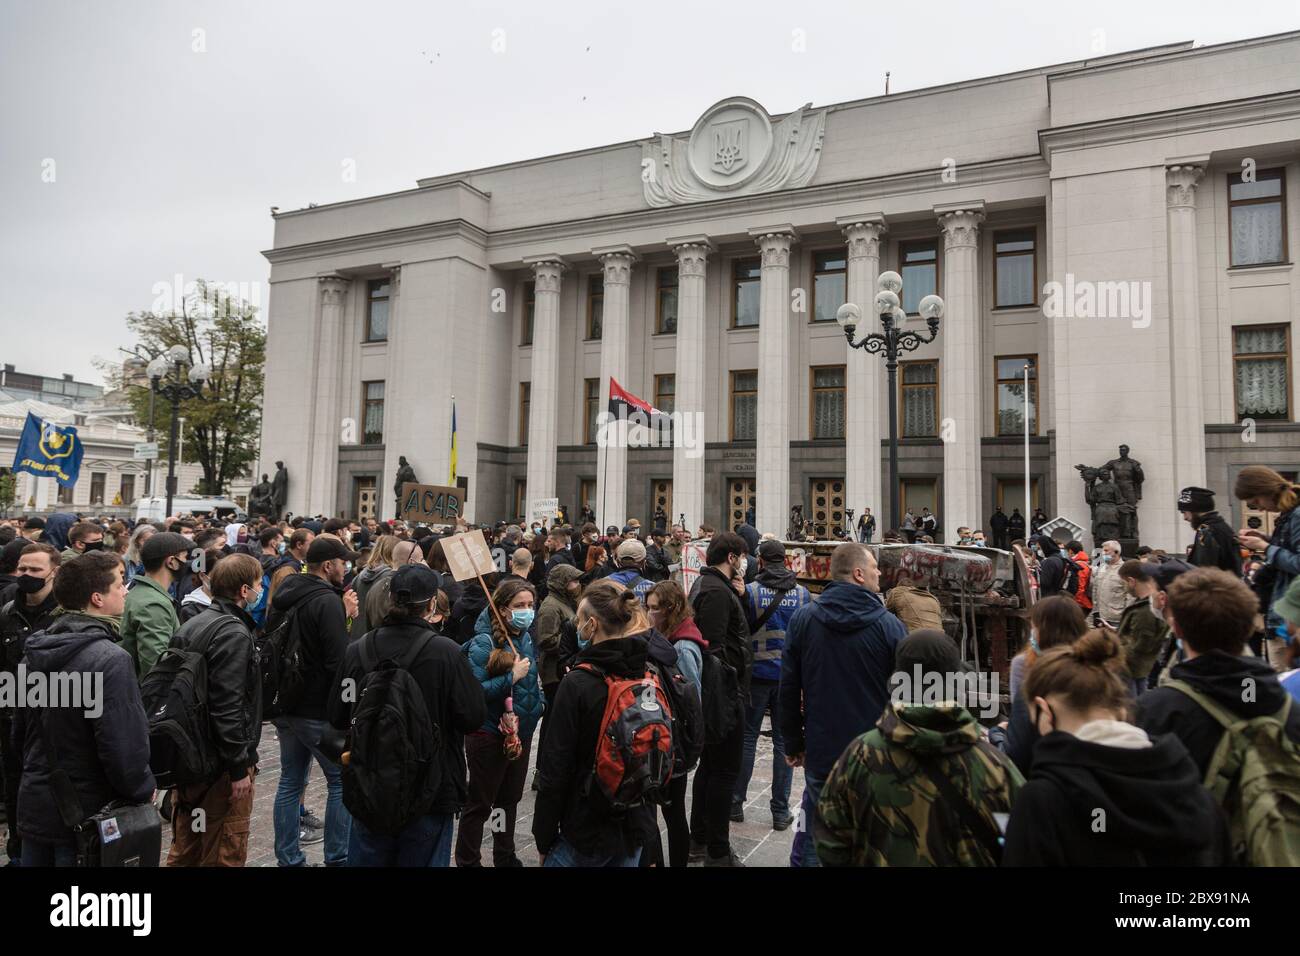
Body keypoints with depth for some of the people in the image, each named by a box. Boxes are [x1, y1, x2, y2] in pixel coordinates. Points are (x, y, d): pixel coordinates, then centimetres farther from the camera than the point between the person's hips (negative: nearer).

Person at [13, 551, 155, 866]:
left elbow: (20, 731, 13)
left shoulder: (34, 653, 2)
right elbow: (123, 744, -26)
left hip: (35, 807, 7)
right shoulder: (110, 659, -24)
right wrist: (144, 790, -10)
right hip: (87, 815, -7)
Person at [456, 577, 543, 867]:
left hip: (523, 731, 7)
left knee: (510, 799, 21)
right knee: (480, 804, 9)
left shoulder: (526, 638, 2)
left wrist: (538, 702, 3)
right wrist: (511, 678, -27)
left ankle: (505, 857, 38)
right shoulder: (483, 643, -20)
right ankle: (466, 860, 26)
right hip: (490, 734, -7)